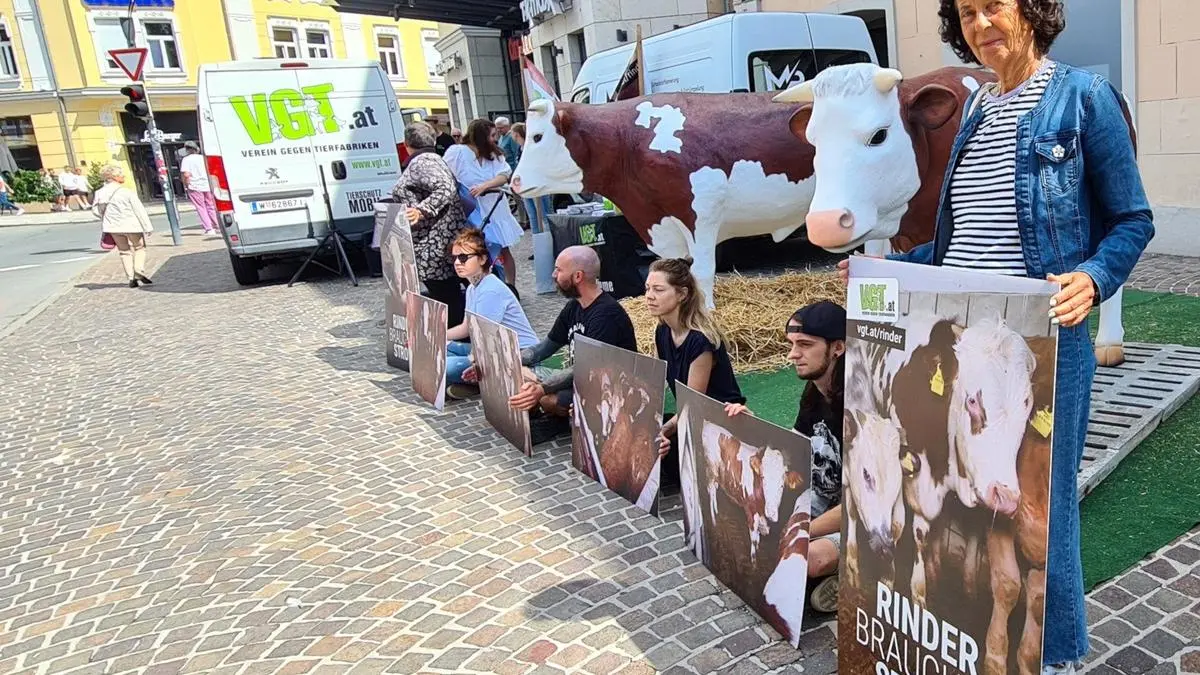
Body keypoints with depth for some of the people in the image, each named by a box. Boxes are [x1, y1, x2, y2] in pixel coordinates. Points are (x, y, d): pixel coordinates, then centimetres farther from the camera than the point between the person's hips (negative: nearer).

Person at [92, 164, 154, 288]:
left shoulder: (100, 193, 0)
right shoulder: (127, 192, -14)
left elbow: (95, 211, 5)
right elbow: (139, 210, -13)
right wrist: (147, 227, -9)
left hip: (113, 227, 5)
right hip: (131, 226, -5)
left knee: (124, 251, 15)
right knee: (139, 248, 13)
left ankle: (131, 278, 11)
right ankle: (139, 270, -9)